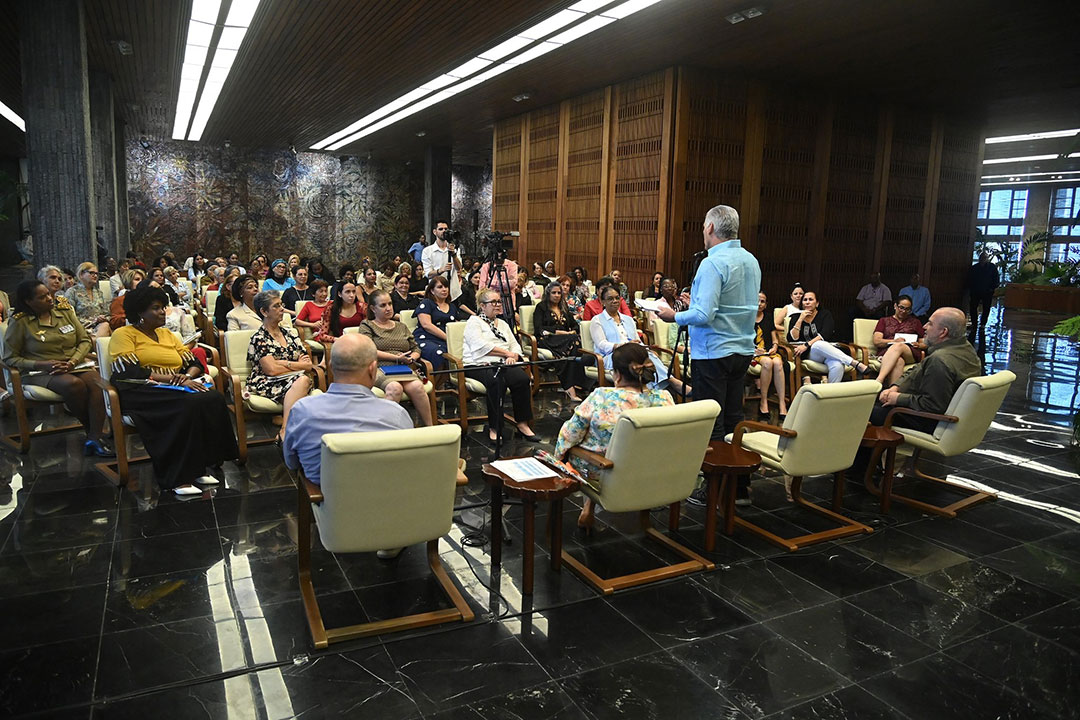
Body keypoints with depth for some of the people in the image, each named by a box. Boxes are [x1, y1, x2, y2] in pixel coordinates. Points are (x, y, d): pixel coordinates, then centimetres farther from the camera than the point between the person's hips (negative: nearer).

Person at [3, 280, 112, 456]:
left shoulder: (64, 311, 11)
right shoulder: (19, 323, 0)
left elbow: (85, 340, 11)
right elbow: (10, 358, 1)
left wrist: (73, 361, -8)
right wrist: (42, 364, -15)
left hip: (75, 366, 4)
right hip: (40, 373, -3)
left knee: (97, 382, -31)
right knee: (74, 384, -36)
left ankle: (95, 438, -35)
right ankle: (94, 431, -16)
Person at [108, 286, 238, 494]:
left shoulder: (167, 334, 26)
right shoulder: (124, 334, 6)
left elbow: (194, 362, 19)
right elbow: (129, 372, -9)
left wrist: (188, 376, -7)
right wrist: (174, 379, -16)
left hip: (175, 390, 6)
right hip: (143, 393, -6)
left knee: (215, 399, -27)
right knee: (189, 405, -36)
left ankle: (200, 467, -24)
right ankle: (178, 478, -32)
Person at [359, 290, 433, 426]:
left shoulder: (401, 327, 29)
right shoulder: (367, 326, 14)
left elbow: (416, 348, 27)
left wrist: (411, 358, 2)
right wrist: (397, 357, -7)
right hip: (379, 369, -3)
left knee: (417, 386, -31)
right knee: (394, 387, -38)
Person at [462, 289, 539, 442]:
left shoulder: (502, 323, 27)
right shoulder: (474, 322, 6)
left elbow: (515, 346, 20)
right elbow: (481, 346, -10)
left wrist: (513, 356, -4)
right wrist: (507, 353, -7)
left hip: (502, 364, 6)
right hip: (479, 364, -5)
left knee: (523, 378, -26)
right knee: (496, 382, -37)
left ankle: (523, 424, -20)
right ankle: (493, 428, -30)